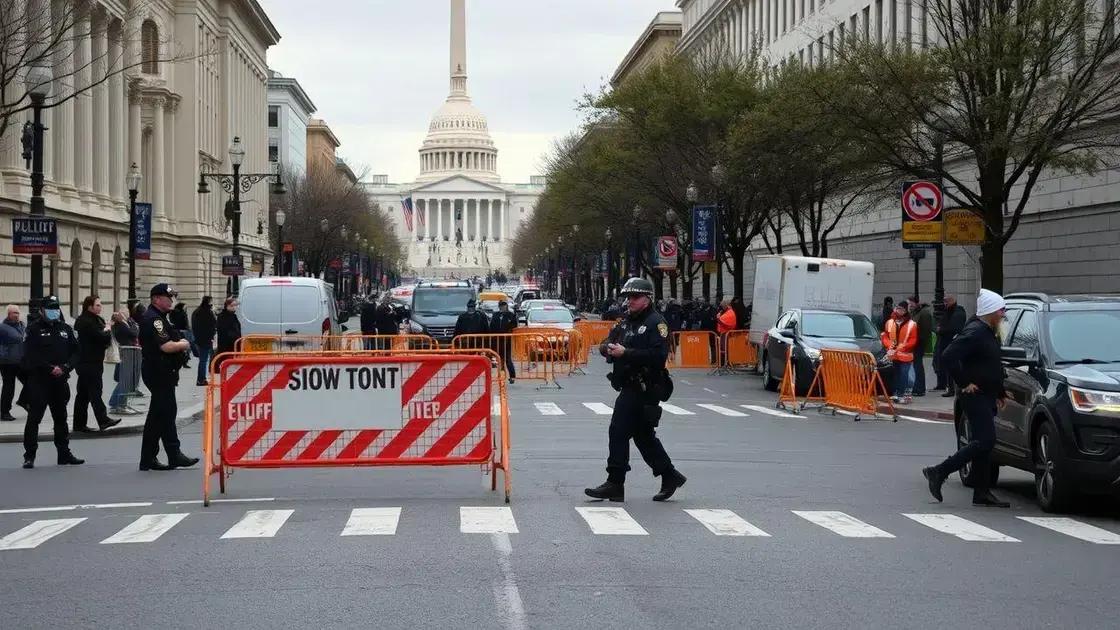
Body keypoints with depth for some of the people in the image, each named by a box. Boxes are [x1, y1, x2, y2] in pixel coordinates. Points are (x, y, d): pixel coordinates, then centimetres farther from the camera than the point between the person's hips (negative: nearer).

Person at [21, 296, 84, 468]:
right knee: (34, 418, -7)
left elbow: (76, 352, 7)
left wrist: (64, 367, -10)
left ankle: (64, 454, 22)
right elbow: (30, 356, -11)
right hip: (38, 381, -5)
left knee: (61, 418, 13)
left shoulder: (66, 329, 11)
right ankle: (29, 456, -4)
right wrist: (50, 368, -18)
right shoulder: (34, 329, -3)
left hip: (60, 381, 5)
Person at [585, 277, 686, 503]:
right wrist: (608, 348, -8)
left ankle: (615, 484, -5)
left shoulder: (656, 323, -10)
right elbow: (606, 344, 16)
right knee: (644, 435, 15)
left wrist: (626, 353, -24)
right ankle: (670, 477, 25)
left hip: (643, 389, -9)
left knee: (619, 432, -10)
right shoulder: (626, 322, 18)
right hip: (630, 387, 9)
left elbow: (658, 355, -22)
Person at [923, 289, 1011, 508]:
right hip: (975, 397, -10)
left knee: (983, 443, 10)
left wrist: (1000, 392, 20)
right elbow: (948, 357, -26)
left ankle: (982, 493, 13)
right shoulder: (974, 333, -16)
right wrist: (964, 383, -21)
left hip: (986, 397, 10)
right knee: (984, 441, -15)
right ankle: (938, 472, -11)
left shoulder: (989, 333, 17)